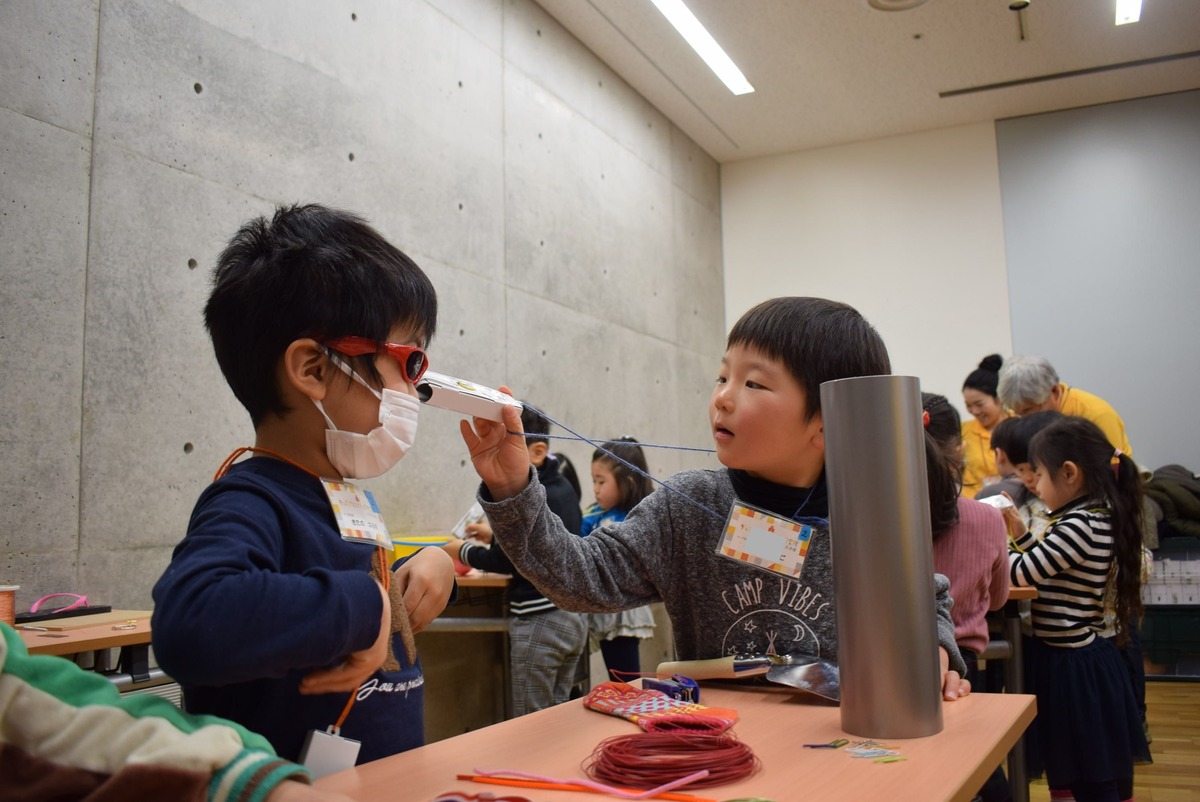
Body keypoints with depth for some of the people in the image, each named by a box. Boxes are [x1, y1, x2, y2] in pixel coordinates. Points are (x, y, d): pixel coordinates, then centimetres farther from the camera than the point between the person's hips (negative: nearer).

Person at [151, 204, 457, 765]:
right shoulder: (250, 504, -14)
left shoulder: (345, 497, 10)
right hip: (301, 786, -8)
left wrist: (431, 564, 8)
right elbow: (191, 623, -33)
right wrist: (361, 605, -23)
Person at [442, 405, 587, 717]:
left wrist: (462, 551, 2)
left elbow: (506, 561, -13)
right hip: (572, 617, 9)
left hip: (539, 620, -9)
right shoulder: (562, 487, 10)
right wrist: (497, 535, 25)